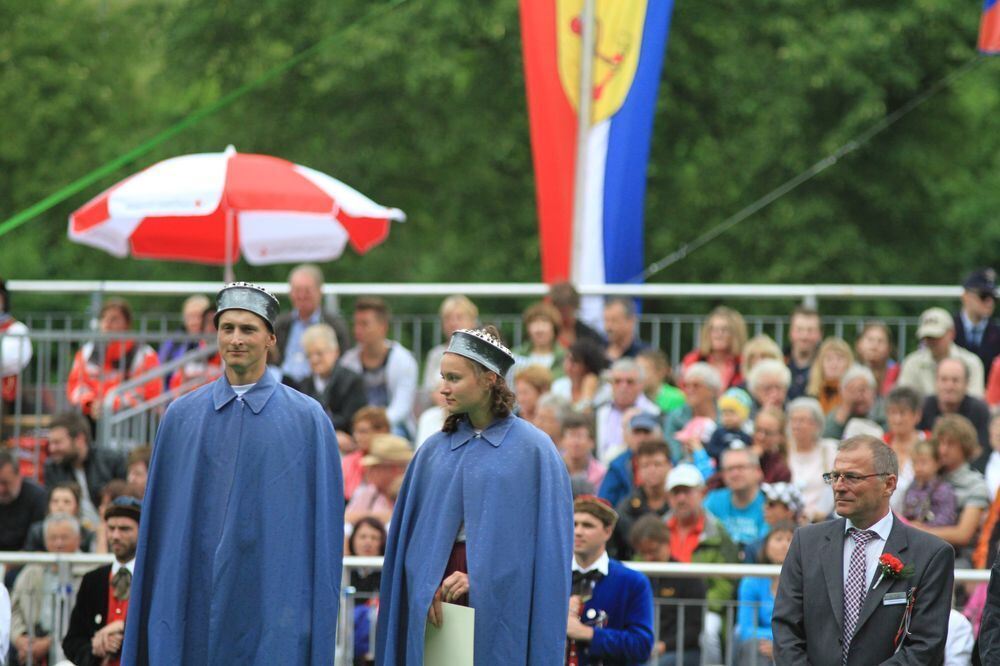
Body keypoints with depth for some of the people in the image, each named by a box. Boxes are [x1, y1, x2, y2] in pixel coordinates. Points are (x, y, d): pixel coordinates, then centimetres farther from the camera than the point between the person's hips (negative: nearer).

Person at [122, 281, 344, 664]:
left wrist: (321, 614, -3)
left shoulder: (307, 418, 2)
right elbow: (158, 517, 11)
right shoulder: (182, 416, 9)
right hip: (193, 600, 2)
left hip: (271, 600, -2)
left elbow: (325, 522, 1)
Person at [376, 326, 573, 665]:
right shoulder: (435, 450, 10)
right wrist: (427, 587, -8)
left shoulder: (532, 450, -3)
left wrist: (481, 579, -12)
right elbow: (411, 530, 8)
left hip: (500, 599, -4)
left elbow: (545, 537, -7)